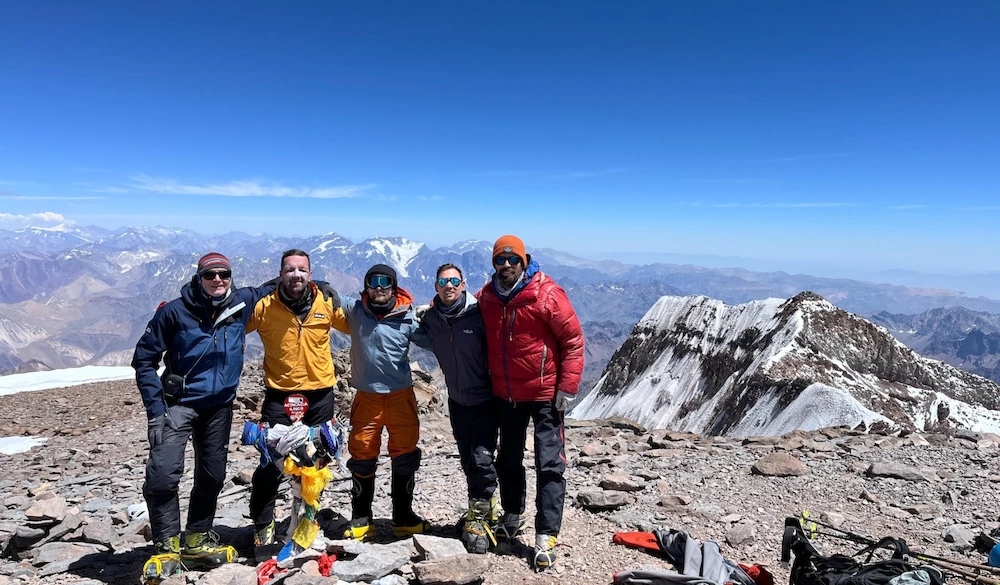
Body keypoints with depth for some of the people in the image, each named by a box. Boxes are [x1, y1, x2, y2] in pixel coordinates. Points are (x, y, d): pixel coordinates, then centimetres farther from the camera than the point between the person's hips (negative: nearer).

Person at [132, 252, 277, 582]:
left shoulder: (242, 303, -3)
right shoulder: (175, 312, -12)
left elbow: (265, 290, 21)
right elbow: (144, 358, -5)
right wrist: (155, 407, -11)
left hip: (220, 406, 4)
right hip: (179, 402, -3)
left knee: (212, 475, 11)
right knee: (163, 473, -16)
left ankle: (197, 542, 30)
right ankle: (167, 547, 3)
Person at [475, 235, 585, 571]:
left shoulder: (546, 294, -16)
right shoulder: (486, 297, -1)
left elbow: (573, 340, -13)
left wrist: (568, 387, -15)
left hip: (544, 393, -5)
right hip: (505, 394, 5)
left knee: (549, 464, -3)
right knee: (508, 459, 19)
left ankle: (546, 537, 6)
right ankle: (512, 516, 38)